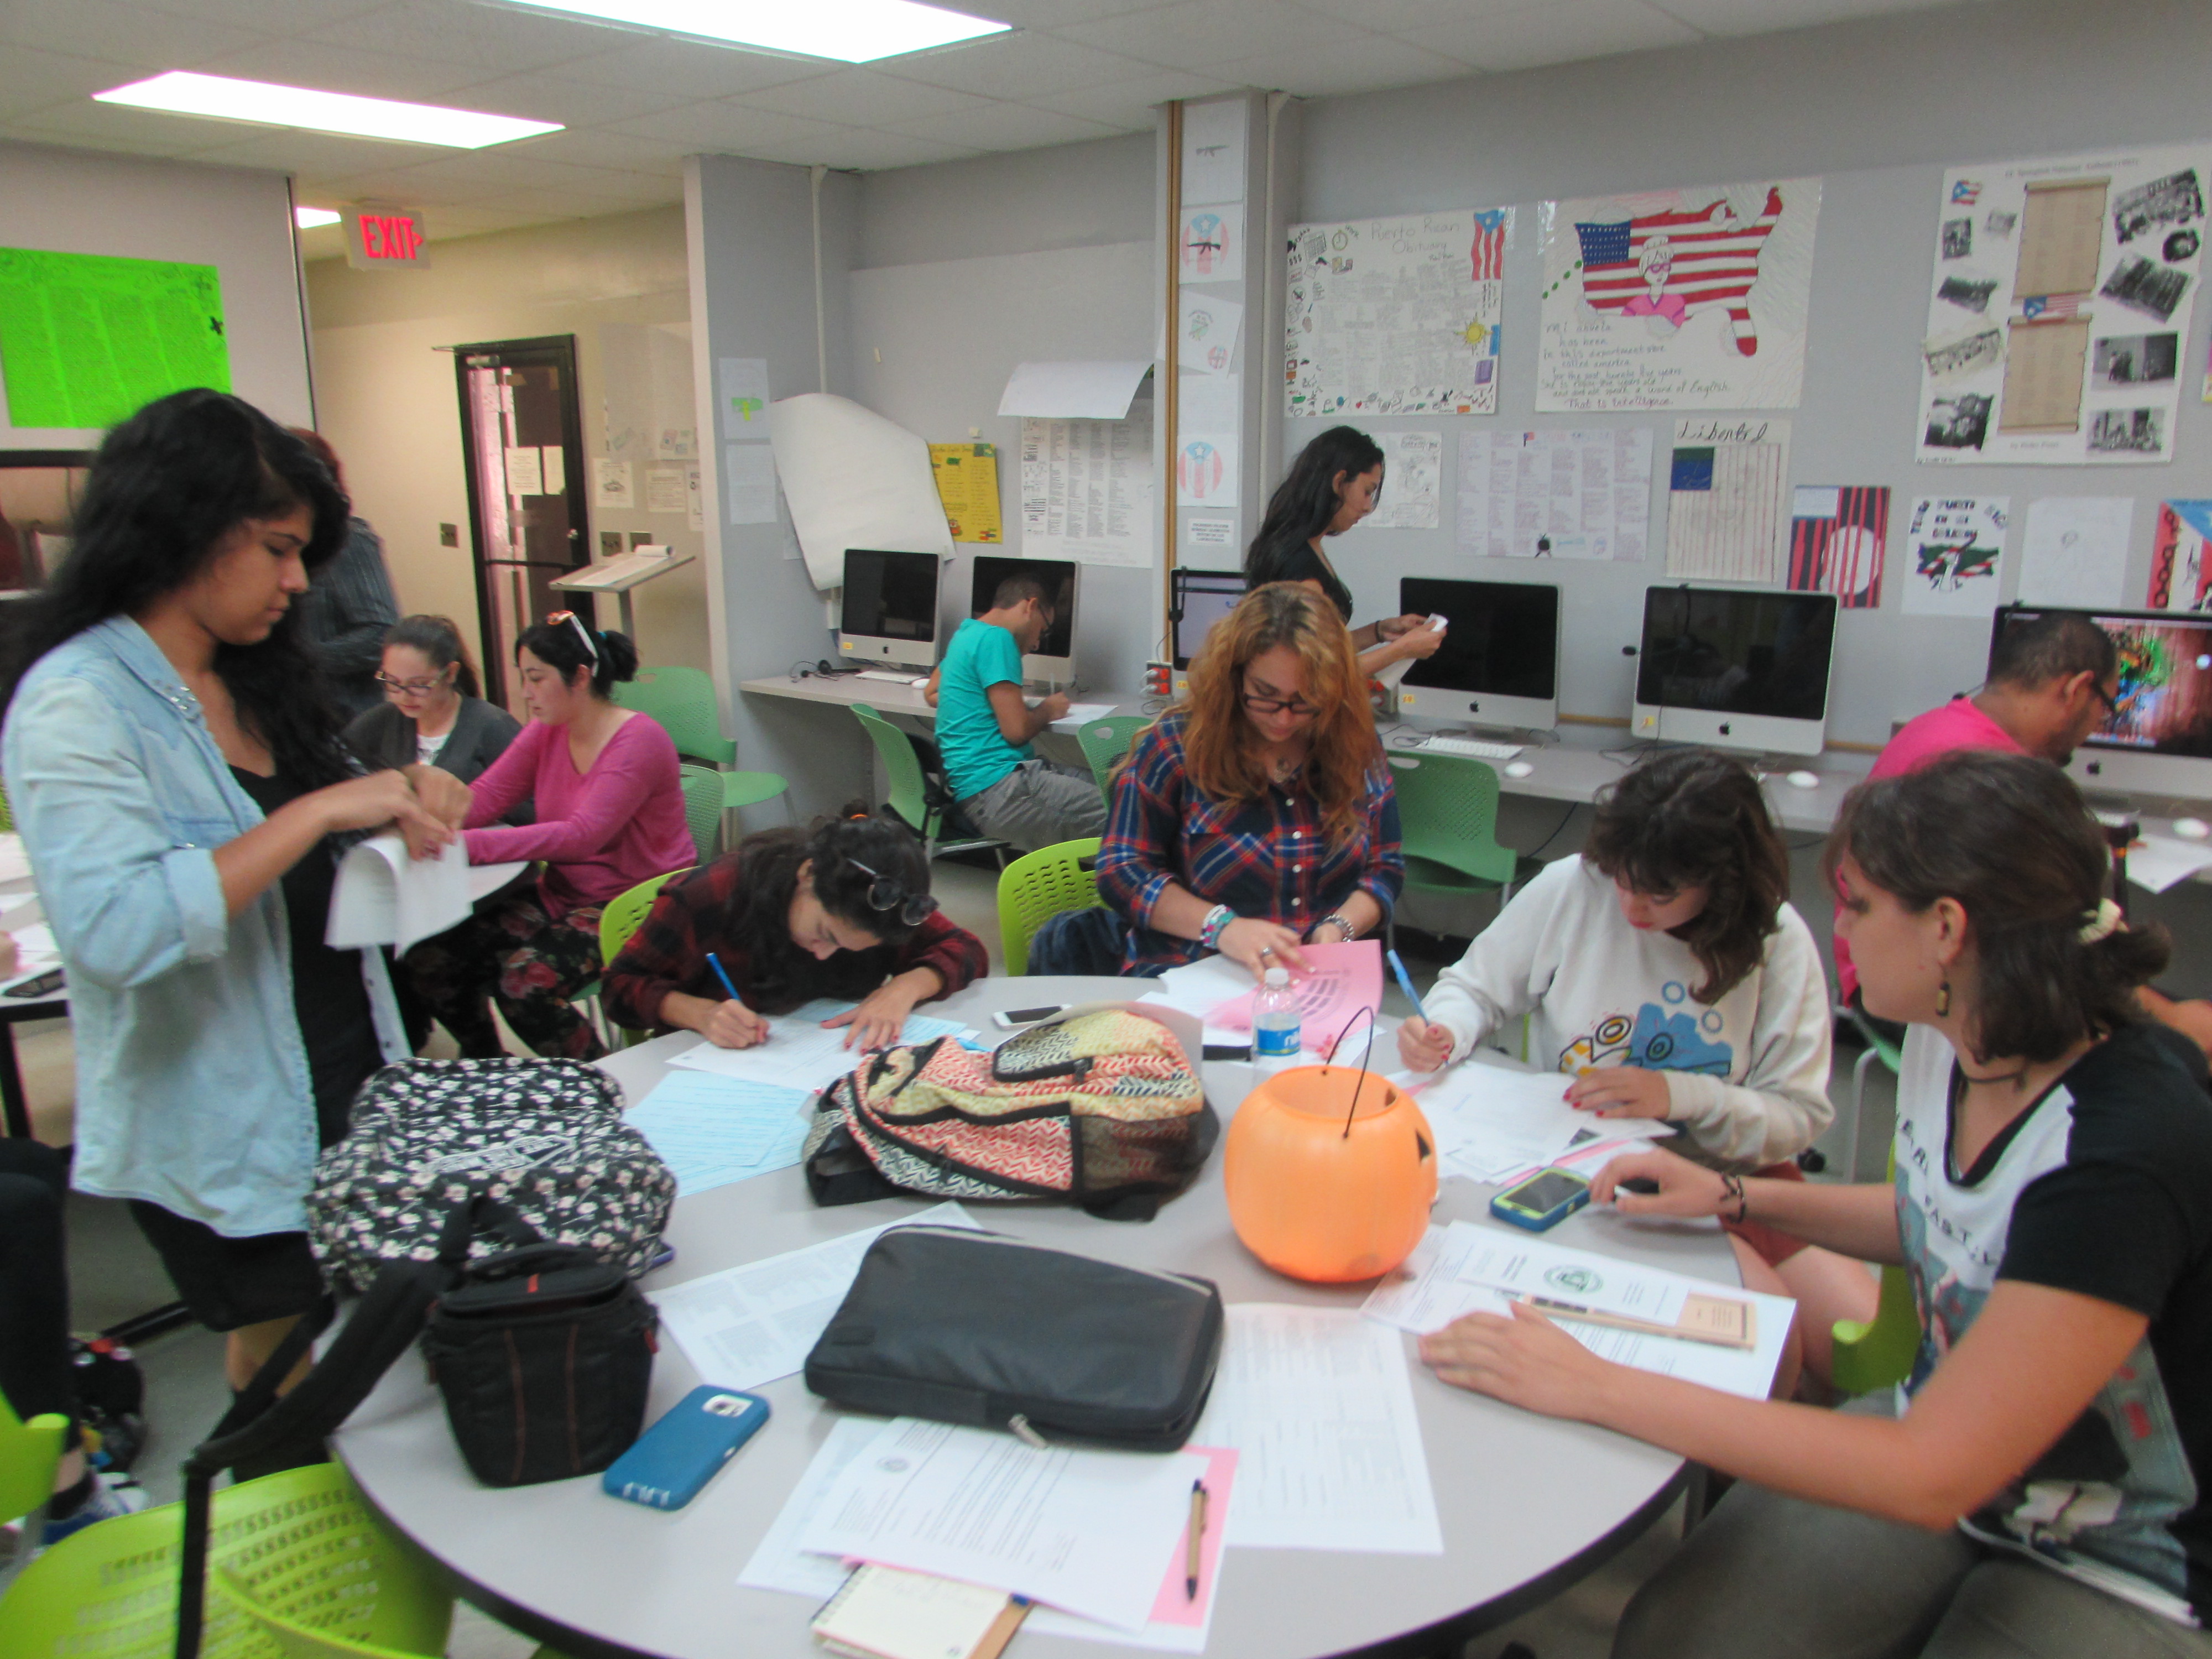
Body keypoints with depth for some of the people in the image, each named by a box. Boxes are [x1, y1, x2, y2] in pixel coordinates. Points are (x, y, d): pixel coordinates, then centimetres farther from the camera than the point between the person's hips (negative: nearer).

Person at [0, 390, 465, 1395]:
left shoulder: (252, 681, 6)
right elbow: (117, 929, -31)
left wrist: (402, 797, -3)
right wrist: (321, 810, -30)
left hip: (344, 1076, 7)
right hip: (220, 1132, -7)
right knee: (280, 1344, 10)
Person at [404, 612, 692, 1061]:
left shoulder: (639, 741, -18)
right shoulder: (545, 733, 7)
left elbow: (583, 836, -28)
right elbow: (483, 799, 1)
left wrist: (471, 846, -33)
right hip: (562, 895, 8)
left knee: (523, 983, -28)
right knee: (429, 959, -6)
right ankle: (488, 1070, 19)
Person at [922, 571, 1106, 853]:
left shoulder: (967, 633, 20)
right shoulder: (996, 639, -10)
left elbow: (931, 693, 37)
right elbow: (1016, 730, -15)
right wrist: (1047, 710, 6)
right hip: (996, 792, -11)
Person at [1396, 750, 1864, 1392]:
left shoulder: (1779, 943, -7)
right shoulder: (1570, 889, -11)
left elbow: (1800, 1115, -5)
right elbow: (1476, 988, 1)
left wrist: (1681, 1096, -21)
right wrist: (1443, 1029, -21)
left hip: (1731, 1171, 3)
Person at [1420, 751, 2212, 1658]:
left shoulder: (2126, 1148, -32)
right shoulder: (1950, 1039, -7)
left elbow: (1931, 1478, -32)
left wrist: (1599, 1388, -32)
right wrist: (1736, 1195, 6)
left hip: (2121, 1572, -6)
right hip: (1943, 1430, 6)